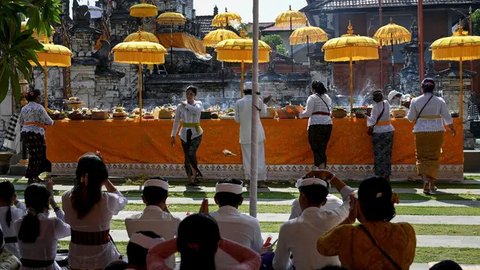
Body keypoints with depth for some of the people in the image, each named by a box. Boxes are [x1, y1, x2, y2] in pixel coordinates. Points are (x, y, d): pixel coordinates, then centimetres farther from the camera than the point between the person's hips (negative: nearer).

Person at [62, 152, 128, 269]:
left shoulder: (67, 198, -13)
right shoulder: (108, 200, -19)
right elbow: (122, 199, 3)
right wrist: (105, 179, 0)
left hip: (76, 256, 3)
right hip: (102, 257, -3)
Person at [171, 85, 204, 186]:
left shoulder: (198, 104, 2)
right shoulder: (180, 106, 5)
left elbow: (197, 110, -24)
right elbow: (176, 121, 9)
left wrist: (186, 105, -12)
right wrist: (173, 136, 7)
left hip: (196, 133, -2)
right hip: (185, 134, 2)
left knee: (191, 153, -21)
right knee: (187, 156, 1)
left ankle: (195, 173, 0)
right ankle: (190, 179, 9)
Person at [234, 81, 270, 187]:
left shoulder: (238, 103, -4)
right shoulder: (258, 101, -7)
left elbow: (237, 119, 2)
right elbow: (263, 112, 10)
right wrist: (264, 103, 28)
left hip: (245, 134, 1)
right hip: (257, 133, -1)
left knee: (247, 158, 7)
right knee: (259, 157, 4)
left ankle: (250, 181, 8)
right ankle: (260, 180, 2)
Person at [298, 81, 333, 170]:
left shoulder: (312, 98, -3)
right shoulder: (327, 98, 16)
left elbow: (308, 113, -7)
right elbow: (330, 112, 18)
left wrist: (301, 115, 11)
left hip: (316, 125, -6)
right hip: (328, 124, 6)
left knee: (316, 150, -4)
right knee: (323, 150, 11)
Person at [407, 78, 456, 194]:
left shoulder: (415, 101, -3)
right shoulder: (439, 101, -2)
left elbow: (410, 118, 2)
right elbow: (447, 118, 2)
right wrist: (452, 128, 18)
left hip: (421, 132, -1)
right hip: (436, 131, 1)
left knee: (422, 157, 6)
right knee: (434, 157, 11)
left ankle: (425, 180, -18)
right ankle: (432, 184, 17)